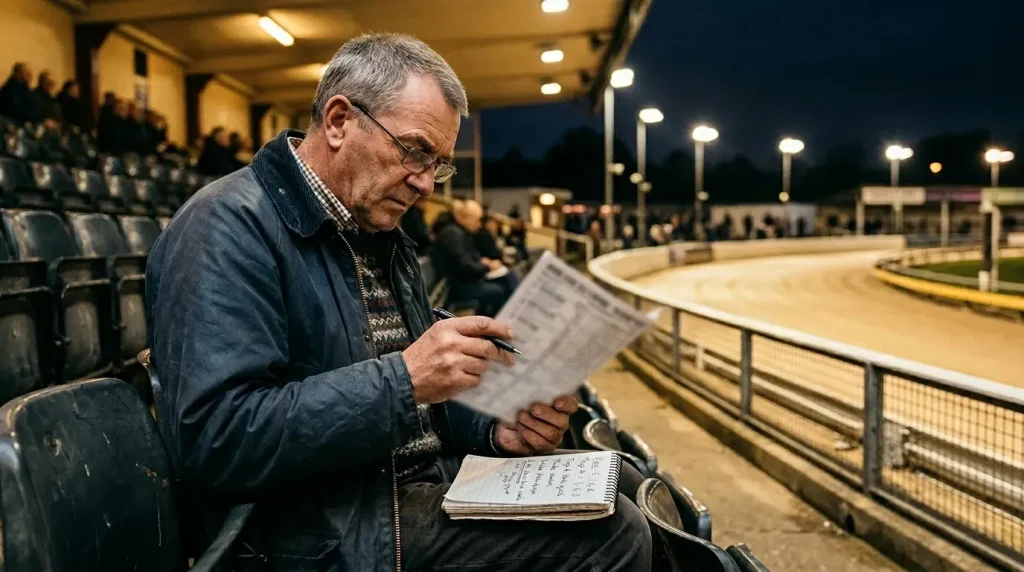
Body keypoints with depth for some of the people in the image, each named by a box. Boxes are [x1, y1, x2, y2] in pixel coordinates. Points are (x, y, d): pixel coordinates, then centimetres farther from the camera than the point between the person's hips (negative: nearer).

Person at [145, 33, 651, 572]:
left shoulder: (376, 234, 12)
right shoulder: (231, 227, -16)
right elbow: (215, 439, -26)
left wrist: (492, 428, -3)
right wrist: (403, 379, -28)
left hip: (421, 483, 9)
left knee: (619, 484, 11)